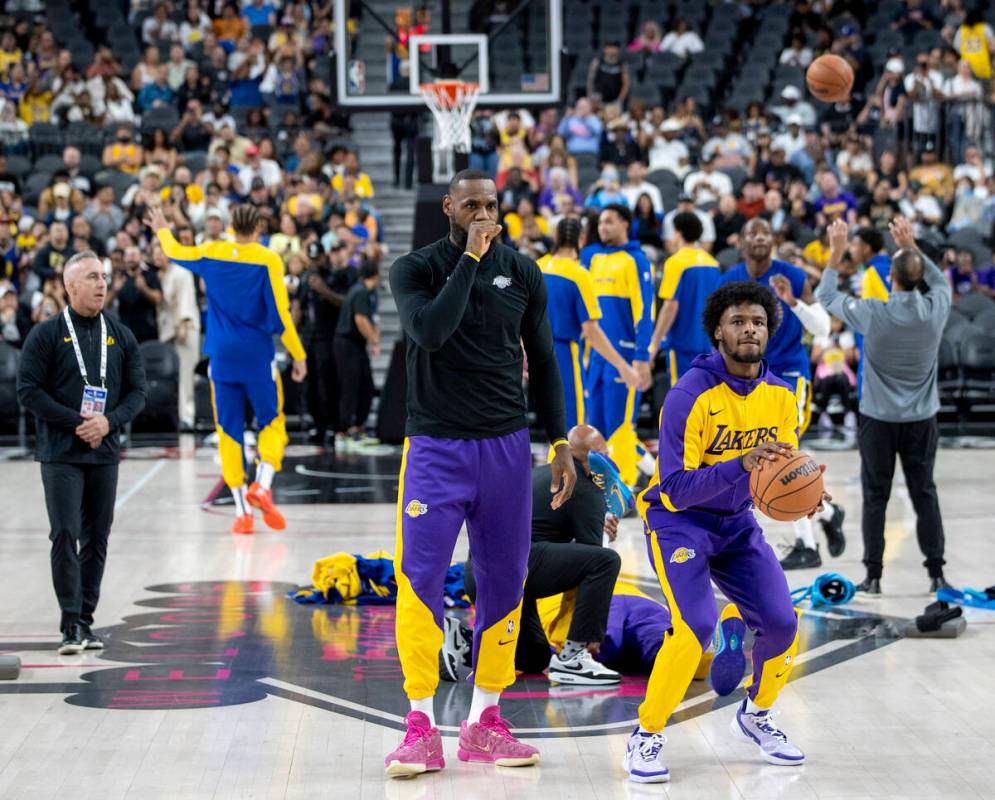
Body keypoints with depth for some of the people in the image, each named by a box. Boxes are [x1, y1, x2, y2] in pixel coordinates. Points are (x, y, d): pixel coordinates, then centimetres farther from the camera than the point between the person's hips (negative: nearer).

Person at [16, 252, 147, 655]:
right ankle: (71, 625, -8)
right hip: (60, 455, -4)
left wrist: (108, 421, -10)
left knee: (97, 539, 7)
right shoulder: (46, 334, -2)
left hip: (105, 454, 4)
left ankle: (86, 620, 16)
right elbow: (28, 390, -7)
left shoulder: (121, 336, 9)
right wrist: (77, 422, -14)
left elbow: (138, 391, 9)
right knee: (65, 535, -10)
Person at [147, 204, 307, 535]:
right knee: (272, 423, 9)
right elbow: (280, 312, -10)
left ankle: (241, 510, 2)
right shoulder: (268, 259, -7)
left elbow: (175, 252, 22)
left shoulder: (211, 253, 3)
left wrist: (162, 229, 42)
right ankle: (262, 484, -16)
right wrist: (298, 356, -4)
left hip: (222, 356, 3)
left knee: (228, 430, 6)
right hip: (258, 356, -3)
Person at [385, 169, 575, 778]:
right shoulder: (415, 270, -4)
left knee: (504, 581, 6)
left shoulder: (523, 274, 4)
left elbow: (543, 362, 12)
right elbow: (430, 331, -24)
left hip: (507, 446, 3)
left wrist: (561, 442, 6)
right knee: (420, 579, -10)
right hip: (436, 447, -3)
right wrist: (471, 258, -21)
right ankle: (423, 729, -3)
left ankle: (484, 724, 17)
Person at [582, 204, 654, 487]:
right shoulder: (595, 259, 15)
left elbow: (644, 312, -11)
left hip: (624, 353, -7)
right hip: (598, 354, 7)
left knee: (619, 421, -6)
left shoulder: (635, 261, -6)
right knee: (597, 422, 8)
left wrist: (642, 358, -17)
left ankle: (624, 482, 3)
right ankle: (641, 458, 24)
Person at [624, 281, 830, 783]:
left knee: (781, 624, -5)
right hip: (678, 517, -6)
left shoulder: (781, 397, -4)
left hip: (737, 522, 6)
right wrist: (741, 465, -40)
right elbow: (676, 487, -27)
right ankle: (645, 737, -5)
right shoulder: (691, 395, -23)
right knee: (696, 626, -24)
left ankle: (755, 716, 26)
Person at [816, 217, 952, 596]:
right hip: (921, 419, 2)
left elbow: (826, 296, -1)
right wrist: (912, 247, 15)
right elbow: (940, 280, 15)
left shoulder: (873, 314, -17)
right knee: (925, 495, 10)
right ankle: (936, 573, 10)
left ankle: (873, 576, 7)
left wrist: (836, 252, 7)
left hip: (878, 420, -2)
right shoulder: (936, 309, -10)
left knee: (875, 498, 7)